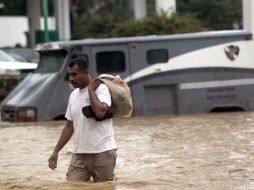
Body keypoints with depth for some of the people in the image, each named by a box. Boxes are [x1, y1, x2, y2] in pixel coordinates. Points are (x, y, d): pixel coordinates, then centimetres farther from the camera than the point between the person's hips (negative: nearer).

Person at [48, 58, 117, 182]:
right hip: (79, 154, 6)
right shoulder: (73, 95, 15)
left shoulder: (100, 88, -6)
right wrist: (56, 151, 17)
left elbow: (100, 112, -26)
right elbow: (69, 126, 22)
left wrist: (91, 89, -13)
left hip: (102, 153, -6)